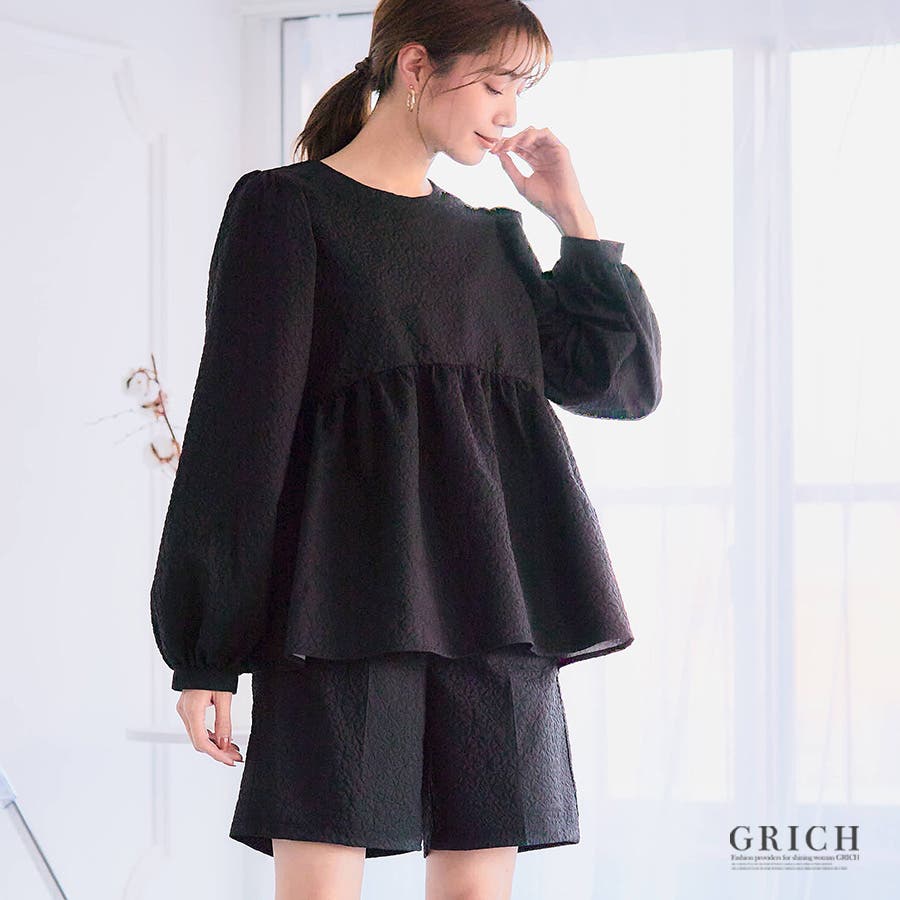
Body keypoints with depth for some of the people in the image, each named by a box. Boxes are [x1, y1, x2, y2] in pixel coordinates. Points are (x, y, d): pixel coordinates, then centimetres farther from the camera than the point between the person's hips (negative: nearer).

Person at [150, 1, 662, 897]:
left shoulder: (490, 240, 19)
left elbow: (626, 381, 16)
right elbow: (237, 427, -3)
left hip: (492, 608, 5)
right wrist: (206, 652, -8)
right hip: (344, 599, -5)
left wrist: (572, 216, 11)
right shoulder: (286, 208, 2)